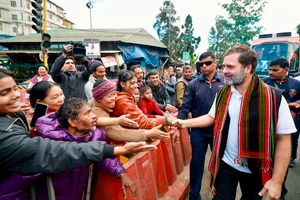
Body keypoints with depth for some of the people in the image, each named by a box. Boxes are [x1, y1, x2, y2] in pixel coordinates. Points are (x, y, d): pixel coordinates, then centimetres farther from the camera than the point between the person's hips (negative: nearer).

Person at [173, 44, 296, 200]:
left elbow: (283, 139, -15)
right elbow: (212, 117, 7)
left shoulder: (274, 98, -19)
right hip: (225, 164, 2)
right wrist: (184, 122, -4)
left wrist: (277, 180, -14)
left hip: (256, 169, -2)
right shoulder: (222, 93, -5)